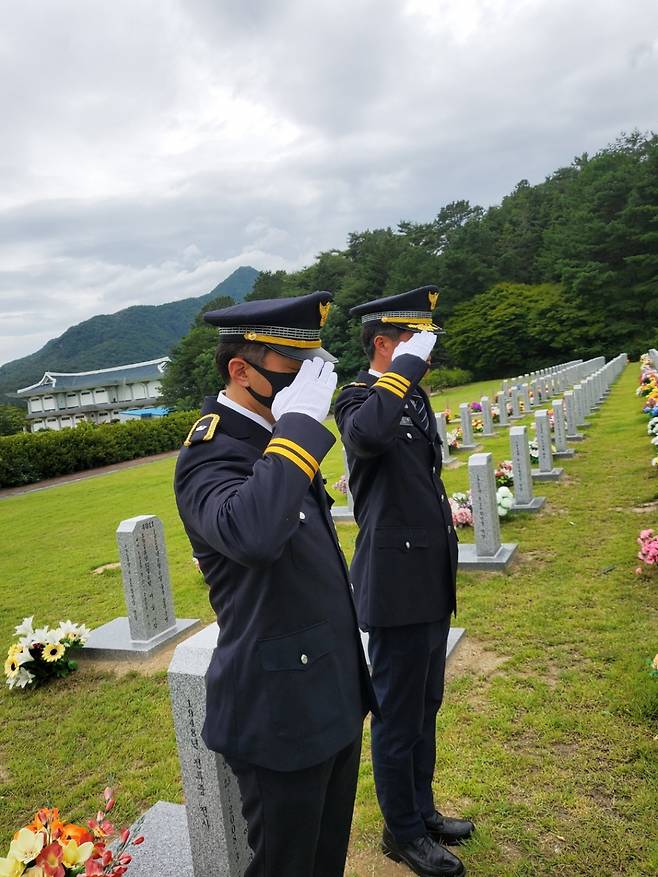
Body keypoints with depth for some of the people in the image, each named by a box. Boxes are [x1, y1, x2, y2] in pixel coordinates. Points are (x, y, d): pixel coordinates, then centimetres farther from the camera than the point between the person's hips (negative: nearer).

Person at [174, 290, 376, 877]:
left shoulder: (274, 440, 5)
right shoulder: (208, 457, -22)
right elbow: (251, 534, -46)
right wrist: (300, 423, -36)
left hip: (334, 694, 8)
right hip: (281, 711, -8)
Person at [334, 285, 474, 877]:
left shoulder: (413, 395, 11)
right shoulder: (359, 399, -16)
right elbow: (367, 433, -43)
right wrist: (409, 364, -31)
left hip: (432, 584, 9)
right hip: (398, 588, -9)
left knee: (426, 707, 23)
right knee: (399, 717, 11)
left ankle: (423, 809, 43)